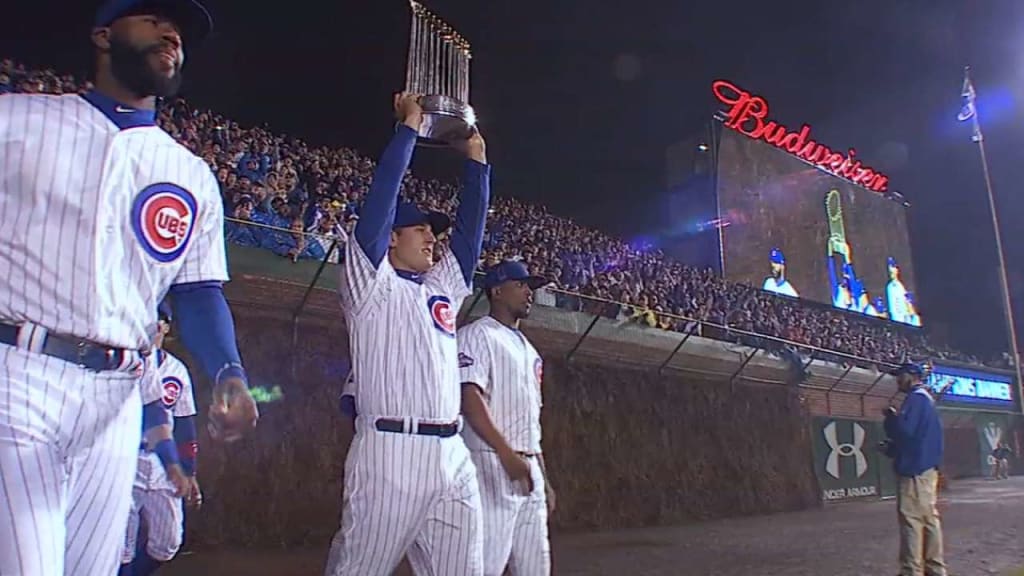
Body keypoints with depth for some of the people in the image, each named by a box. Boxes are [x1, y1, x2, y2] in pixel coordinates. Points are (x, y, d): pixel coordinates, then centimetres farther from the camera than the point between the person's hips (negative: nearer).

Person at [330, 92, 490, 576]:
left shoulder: (443, 288, 21)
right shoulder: (371, 283, 3)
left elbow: (469, 228, 20)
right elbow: (380, 200, -5)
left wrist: (476, 158, 18)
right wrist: (409, 127, 0)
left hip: (453, 456, 7)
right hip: (391, 453, -6)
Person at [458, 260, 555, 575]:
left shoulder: (528, 349, 22)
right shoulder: (476, 335, -3)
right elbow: (469, 398, -16)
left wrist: (544, 477, 18)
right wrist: (507, 453, -25)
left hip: (530, 468, 8)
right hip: (493, 464, -8)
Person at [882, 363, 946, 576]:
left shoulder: (915, 398, -11)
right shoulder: (927, 399, 21)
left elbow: (904, 430, -21)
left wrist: (890, 416, -3)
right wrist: (891, 448, 22)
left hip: (915, 470, -10)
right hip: (928, 468, 10)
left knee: (911, 518, -9)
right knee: (929, 517, 11)